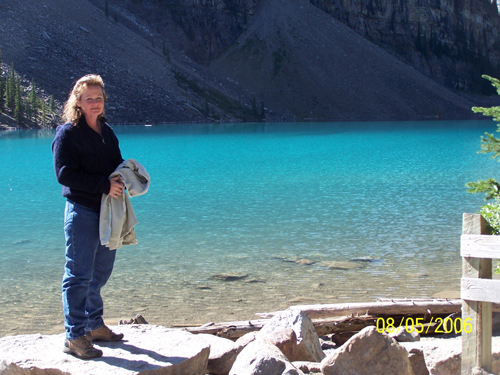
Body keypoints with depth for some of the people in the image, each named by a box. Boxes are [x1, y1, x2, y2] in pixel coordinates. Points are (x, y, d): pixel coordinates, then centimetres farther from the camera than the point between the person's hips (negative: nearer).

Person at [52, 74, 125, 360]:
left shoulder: (107, 132, 15)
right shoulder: (68, 133, -8)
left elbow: (118, 164, 24)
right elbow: (65, 174, -17)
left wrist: (122, 178, 0)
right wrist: (105, 185, -21)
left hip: (108, 211, 8)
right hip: (82, 211, -8)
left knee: (101, 273, 15)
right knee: (79, 275, -5)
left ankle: (95, 326, 28)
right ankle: (75, 336, 0)